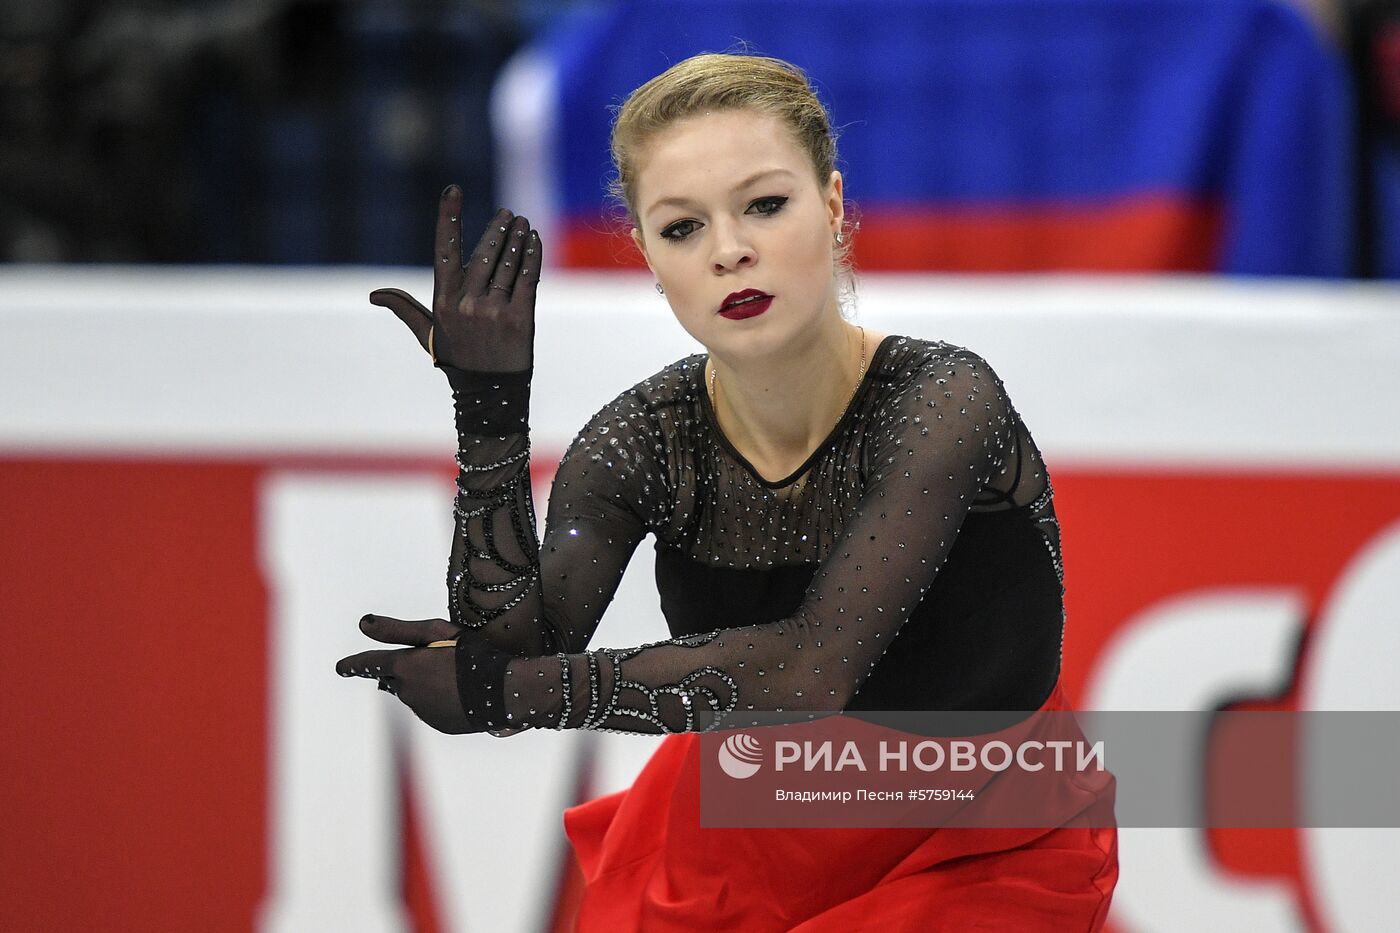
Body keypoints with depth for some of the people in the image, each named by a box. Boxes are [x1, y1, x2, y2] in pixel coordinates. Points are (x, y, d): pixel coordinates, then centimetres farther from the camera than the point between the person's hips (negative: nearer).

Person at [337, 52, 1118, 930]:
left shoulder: (943, 404, -24)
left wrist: (501, 691, -30)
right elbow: (516, 653, -22)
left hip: (979, 852, -5)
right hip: (748, 840, 5)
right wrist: (489, 413, -30)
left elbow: (812, 666, -33)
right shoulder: (642, 441, -10)